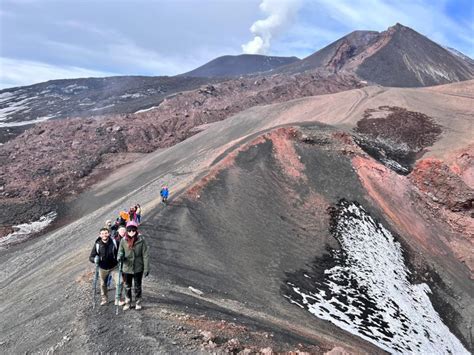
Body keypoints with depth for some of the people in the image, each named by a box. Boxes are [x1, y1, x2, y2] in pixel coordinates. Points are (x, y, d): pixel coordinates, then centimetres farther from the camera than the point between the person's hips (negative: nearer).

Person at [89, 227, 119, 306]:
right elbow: (91, 257, -8)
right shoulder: (97, 244, -14)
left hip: (114, 267, -1)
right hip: (102, 268, 1)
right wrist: (95, 259, -30)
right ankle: (104, 299, 41)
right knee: (103, 284, 17)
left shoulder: (114, 242, -15)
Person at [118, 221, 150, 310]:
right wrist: (120, 257, -25)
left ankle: (138, 302, 32)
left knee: (138, 286, 14)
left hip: (138, 268, -2)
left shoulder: (141, 240, -13)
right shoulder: (123, 241, -7)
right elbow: (120, 252, 0)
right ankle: (128, 302, 35)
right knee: (127, 287, 16)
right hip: (127, 268, 2)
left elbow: (145, 255, -10)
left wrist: (146, 268, -10)